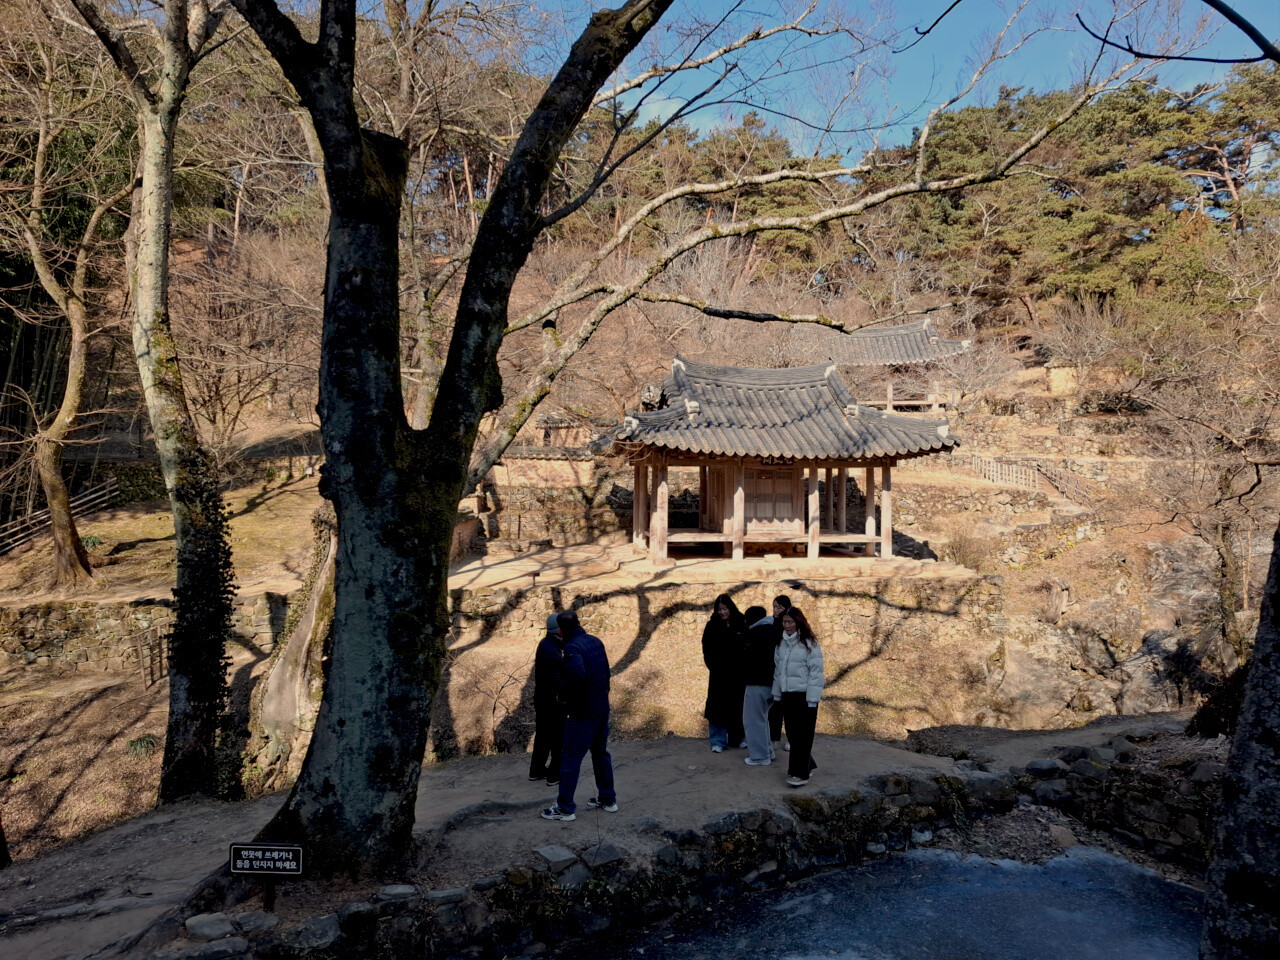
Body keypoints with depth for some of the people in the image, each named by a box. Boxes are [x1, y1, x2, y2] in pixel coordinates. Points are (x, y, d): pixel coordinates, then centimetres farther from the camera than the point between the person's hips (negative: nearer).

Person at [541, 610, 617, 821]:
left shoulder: (572, 647, -19)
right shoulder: (595, 641, 6)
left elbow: (577, 674, -36)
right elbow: (606, 670, 13)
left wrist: (563, 690, -18)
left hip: (582, 713, -8)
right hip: (603, 707, 8)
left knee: (570, 759, 2)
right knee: (601, 753, 20)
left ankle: (565, 808, 9)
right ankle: (608, 799, 29)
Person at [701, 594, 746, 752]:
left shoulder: (740, 624, 2)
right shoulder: (712, 625, 0)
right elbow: (707, 648, -1)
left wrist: (744, 666, -7)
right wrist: (712, 666, -11)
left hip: (737, 672, 2)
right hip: (719, 673, -1)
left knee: (737, 705, 10)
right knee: (718, 705, -1)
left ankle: (737, 737, 23)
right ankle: (718, 741, 6)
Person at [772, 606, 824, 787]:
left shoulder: (809, 644, -10)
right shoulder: (782, 643, 10)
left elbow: (815, 672, -11)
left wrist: (812, 700, -13)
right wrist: (777, 694, 12)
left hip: (804, 696, -7)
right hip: (787, 695, 7)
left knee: (802, 735, -2)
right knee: (792, 733, 12)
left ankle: (801, 773, 5)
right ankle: (807, 765, 28)